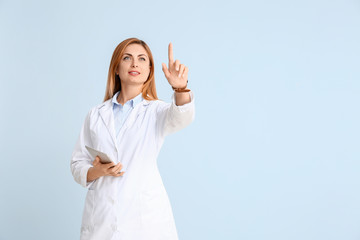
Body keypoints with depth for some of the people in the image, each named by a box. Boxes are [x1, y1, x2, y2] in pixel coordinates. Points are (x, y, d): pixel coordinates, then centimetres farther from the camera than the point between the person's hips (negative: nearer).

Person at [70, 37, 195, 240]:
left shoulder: (157, 111, 1)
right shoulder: (96, 115, 7)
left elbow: (181, 117, -22)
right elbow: (78, 163, 9)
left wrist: (181, 88, -43)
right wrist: (96, 172, -13)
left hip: (146, 216, -2)